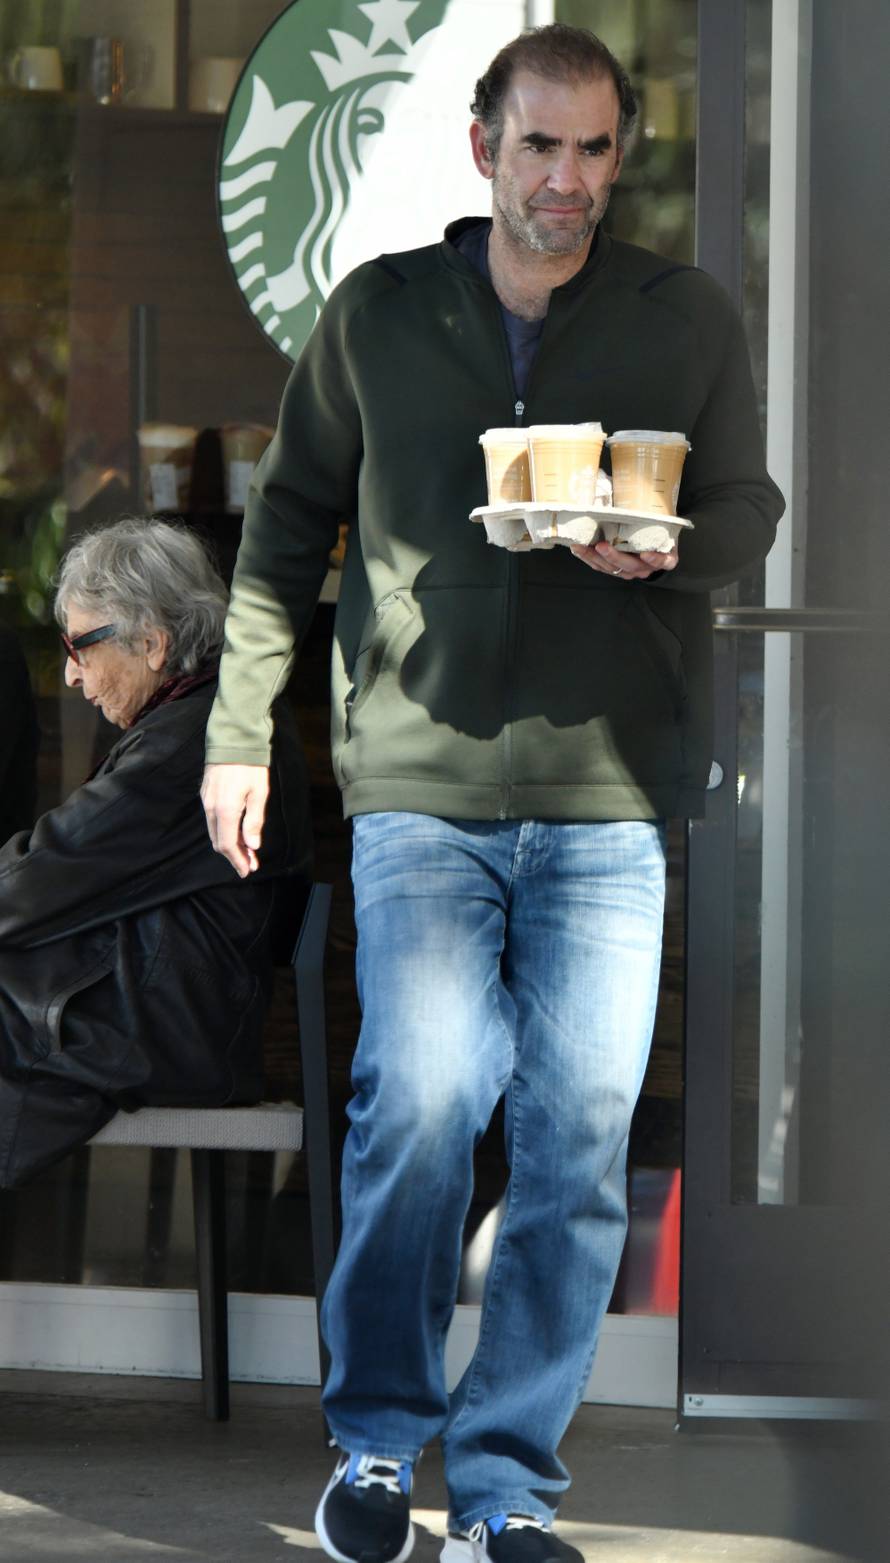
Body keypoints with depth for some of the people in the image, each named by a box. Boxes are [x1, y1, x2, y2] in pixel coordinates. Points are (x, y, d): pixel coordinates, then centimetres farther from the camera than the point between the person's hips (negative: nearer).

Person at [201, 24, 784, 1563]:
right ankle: (375, 1434, 8)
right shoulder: (377, 314, 7)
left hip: (608, 792, 1)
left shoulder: (689, 320, 7)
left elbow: (749, 508, 13)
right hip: (418, 777, -1)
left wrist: (668, 547, -10)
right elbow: (286, 524, 15)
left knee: (581, 1136, -3)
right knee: (422, 1097, -12)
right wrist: (241, 728, 11)